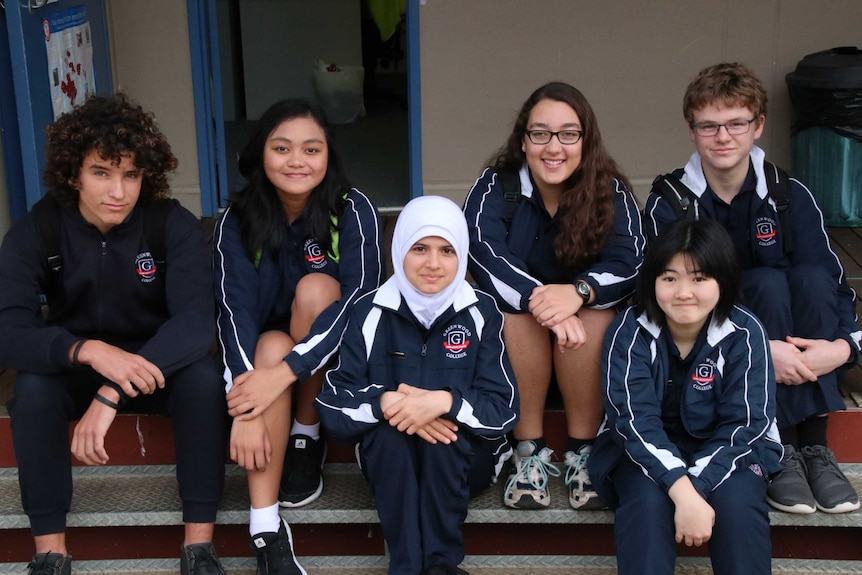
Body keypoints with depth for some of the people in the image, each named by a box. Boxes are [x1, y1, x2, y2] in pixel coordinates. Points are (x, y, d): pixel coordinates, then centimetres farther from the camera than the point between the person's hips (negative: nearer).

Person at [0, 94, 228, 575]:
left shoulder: (175, 226, -21)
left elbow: (196, 321, -33)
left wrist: (111, 396, -44)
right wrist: (89, 351, -47)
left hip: (159, 364, -1)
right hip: (78, 368, 1)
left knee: (204, 375, -31)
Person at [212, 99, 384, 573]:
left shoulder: (353, 211, -16)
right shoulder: (238, 221, -12)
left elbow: (358, 299, -26)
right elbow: (235, 309, -22)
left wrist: (283, 374, -39)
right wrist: (244, 407, -38)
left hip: (333, 357, -1)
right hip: (265, 351, 1)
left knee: (315, 289, -29)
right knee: (271, 345, -33)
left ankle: (307, 437, -10)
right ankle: (265, 530, -39)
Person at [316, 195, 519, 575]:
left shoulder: (481, 312, -6)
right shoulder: (370, 312, -5)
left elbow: (504, 409, -12)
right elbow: (332, 404, -11)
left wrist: (445, 402, -31)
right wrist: (384, 402, -31)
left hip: (464, 462, 0)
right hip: (390, 461, 1)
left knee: (445, 428, -32)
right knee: (390, 426, -31)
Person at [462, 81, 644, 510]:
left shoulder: (611, 192, -10)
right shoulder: (495, 187, -12)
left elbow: (630, 263, -24)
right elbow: (483, 254, -28)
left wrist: (578, 292, -44)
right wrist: (539, 299, -45)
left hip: (591, 326, 1)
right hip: (515, 331, 0)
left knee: (595, 313, -32)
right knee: (520, 309, -33)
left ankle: (583, 453, -19)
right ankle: (529, 451, -22)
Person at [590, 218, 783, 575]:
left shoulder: (745, 334, -13)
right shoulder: (629, 331, -15)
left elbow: (743, 425, -15)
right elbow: (634, 419, -22)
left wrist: (696, 487, -30)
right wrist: (682, 491, -36)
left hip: (723, 450, 1)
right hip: (646, 449, 0)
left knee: (737, 502, -29)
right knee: (646, 498, -31)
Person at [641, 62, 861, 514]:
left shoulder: (791, 197, -4)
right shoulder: (668, 205, -10)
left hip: (791, 346, 3)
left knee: (810, 275, -25)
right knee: (768, 282, -28)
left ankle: (814, 445, -24)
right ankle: (781, 451, -29)